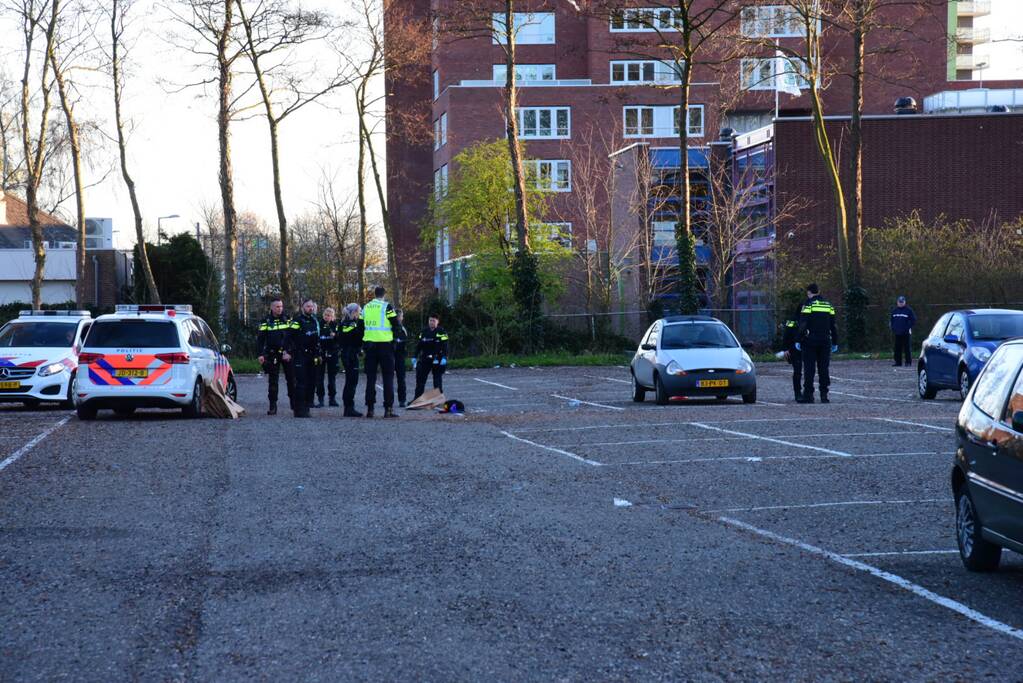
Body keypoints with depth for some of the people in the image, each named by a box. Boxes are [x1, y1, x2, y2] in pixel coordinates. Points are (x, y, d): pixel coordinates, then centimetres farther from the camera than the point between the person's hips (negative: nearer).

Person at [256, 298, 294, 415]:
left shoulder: (288, 320, 5)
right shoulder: (266, 322, 3)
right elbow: (260, 339, 2)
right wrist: (260, 354, -7)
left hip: (287, 354, 1)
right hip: (272, 355, -1)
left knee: (291, 379, 4)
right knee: (272, 381, 1)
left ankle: (294, 403, 14)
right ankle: (273, 406, 3)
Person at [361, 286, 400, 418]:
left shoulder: (365, 308, 8)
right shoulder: (387, 307, -7)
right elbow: (396, 325, -8)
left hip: (369, 345, 4)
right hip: (385, 345, -4)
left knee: (370, 377, 9)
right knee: (388, 377, 0)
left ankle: (369, 409, 6)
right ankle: (388, 408, -6)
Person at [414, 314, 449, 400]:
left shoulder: (441, 332, -5)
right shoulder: (424, 331, 10)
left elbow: (444, 346, -10)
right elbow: (419, 345, 15)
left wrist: (444, 357, -19)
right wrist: (415, 356, 12)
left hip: (437, 359, -5)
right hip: (425, 359, 5)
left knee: (437, 379, 0)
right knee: (420, 377, 3)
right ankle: (417, 397, 8)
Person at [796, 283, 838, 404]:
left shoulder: (808, 305, -5)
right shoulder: (828, 305, 11)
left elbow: (802, 325, -11)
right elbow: (833, 326, 13)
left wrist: (799, 341, -8)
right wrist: (835, 343, 17)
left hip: (811, 341, -4)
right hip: (825, 341, 4)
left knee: (809, 368, -1)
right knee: (823, 368, 7)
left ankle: (808, 394, -3)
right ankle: (824, 394, 3)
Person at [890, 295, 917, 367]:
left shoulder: (909, 310, -1)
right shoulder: (894, 310, 12)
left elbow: (913, 320, 1)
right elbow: (892, 320, 21)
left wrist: (910, 328, -7)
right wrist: (893, 328, 12)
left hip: (905, 332, -4)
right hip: (897, 332, 4)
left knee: (906, 347, -3)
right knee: (897, 348, 5)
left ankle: (908, 361, 3)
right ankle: (898, 362, 9)